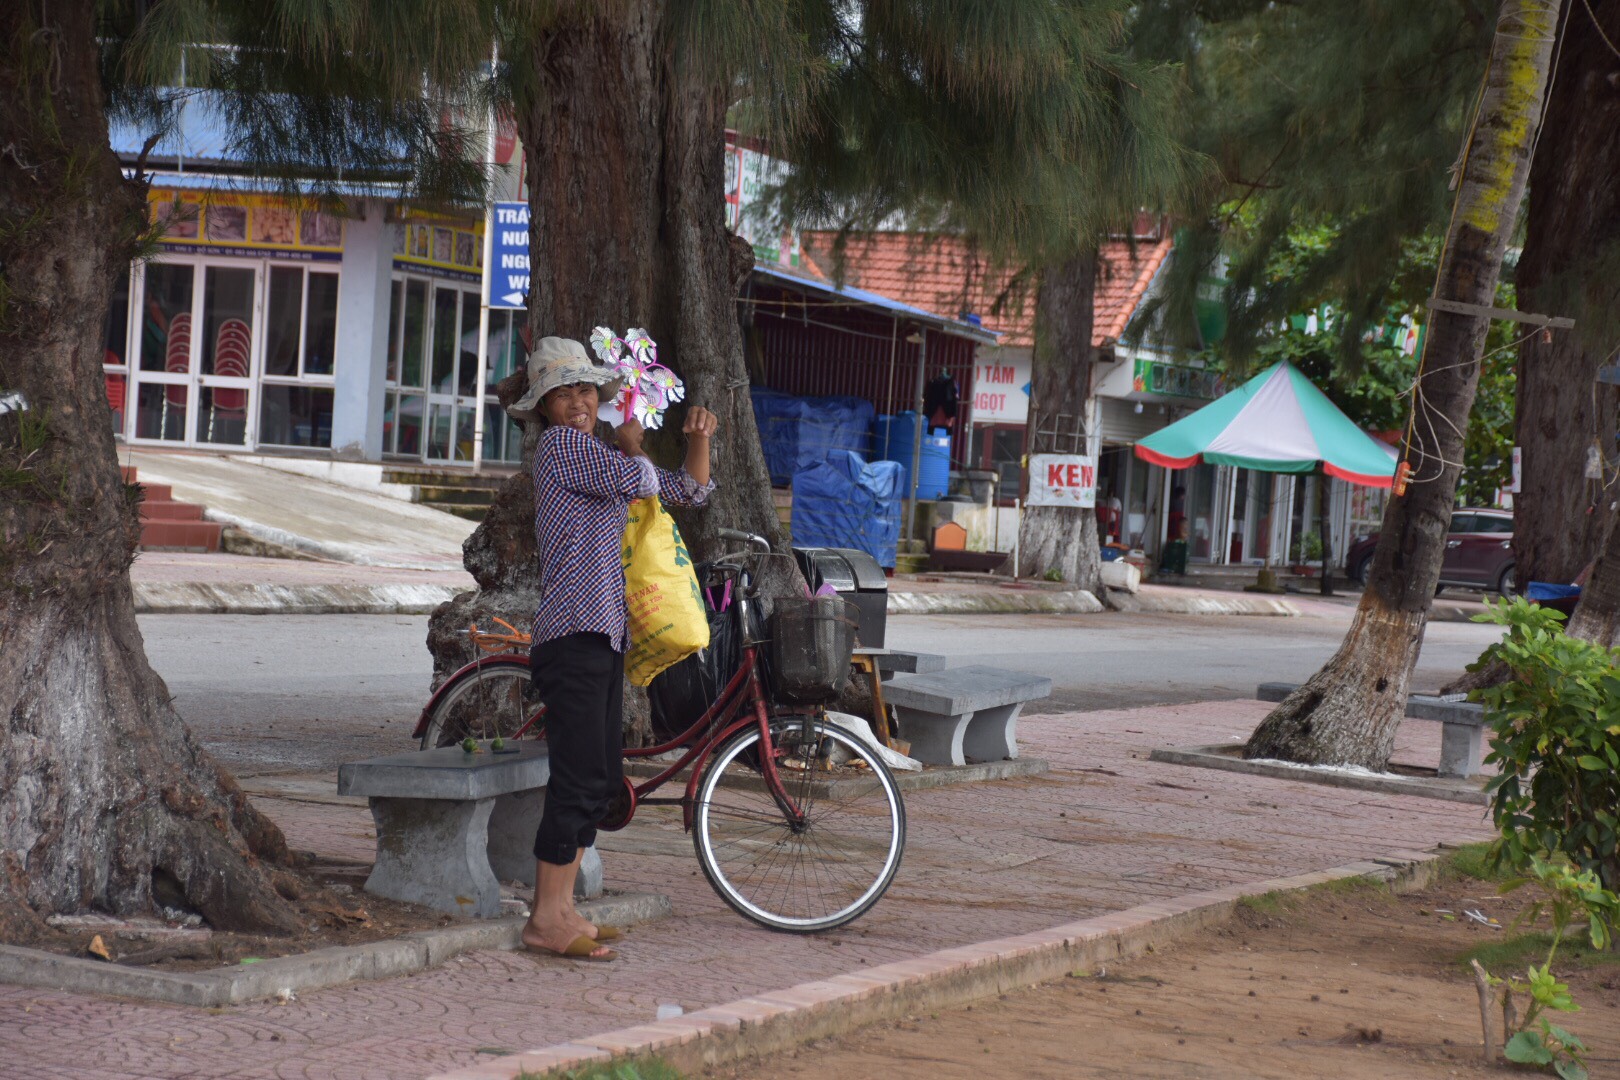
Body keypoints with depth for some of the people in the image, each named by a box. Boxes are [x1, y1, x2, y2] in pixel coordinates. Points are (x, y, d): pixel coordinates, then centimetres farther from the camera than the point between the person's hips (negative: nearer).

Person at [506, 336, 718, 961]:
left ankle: (561, 910, 18)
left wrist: (699, 440, 8)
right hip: (573, 635, -10)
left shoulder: (604, 459, 21)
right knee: (579, 780, -11)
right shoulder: (561, 444, -7)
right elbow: (641, 482, -18)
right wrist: (632, 446, 3)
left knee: (604, 781, 12)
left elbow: (689, 492, 25)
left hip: (605, 634, 10)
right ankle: (546, 921, -7)